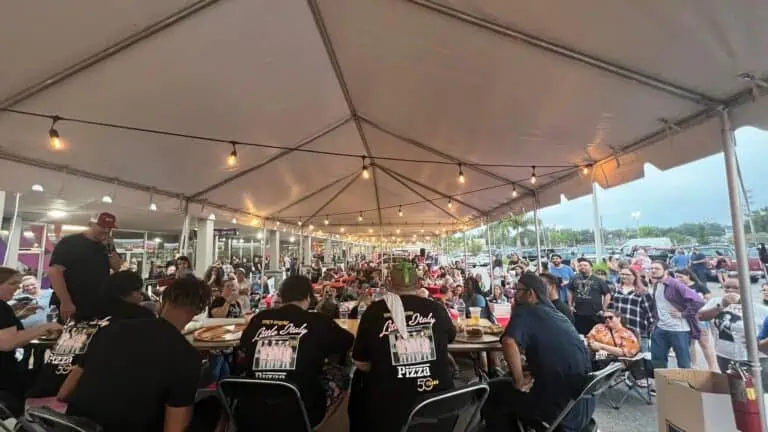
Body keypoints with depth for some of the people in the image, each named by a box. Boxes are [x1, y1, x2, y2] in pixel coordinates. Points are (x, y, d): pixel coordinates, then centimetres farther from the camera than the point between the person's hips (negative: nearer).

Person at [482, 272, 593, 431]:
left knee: (492, 397, 8)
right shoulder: (556, 314, 11)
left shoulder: (525, 312, -13)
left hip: (562, 405, -8)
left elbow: (509, 342, -33)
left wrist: (519, 380, -21)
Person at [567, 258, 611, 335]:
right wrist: (570, 306, 12)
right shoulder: (575, 279, 6)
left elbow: (607, 294, 2)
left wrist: (603, 309, -1)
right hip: (578, 314, 2)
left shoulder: (598, 280, -1)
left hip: (594, 315, -2)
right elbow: (570, 292, 18)